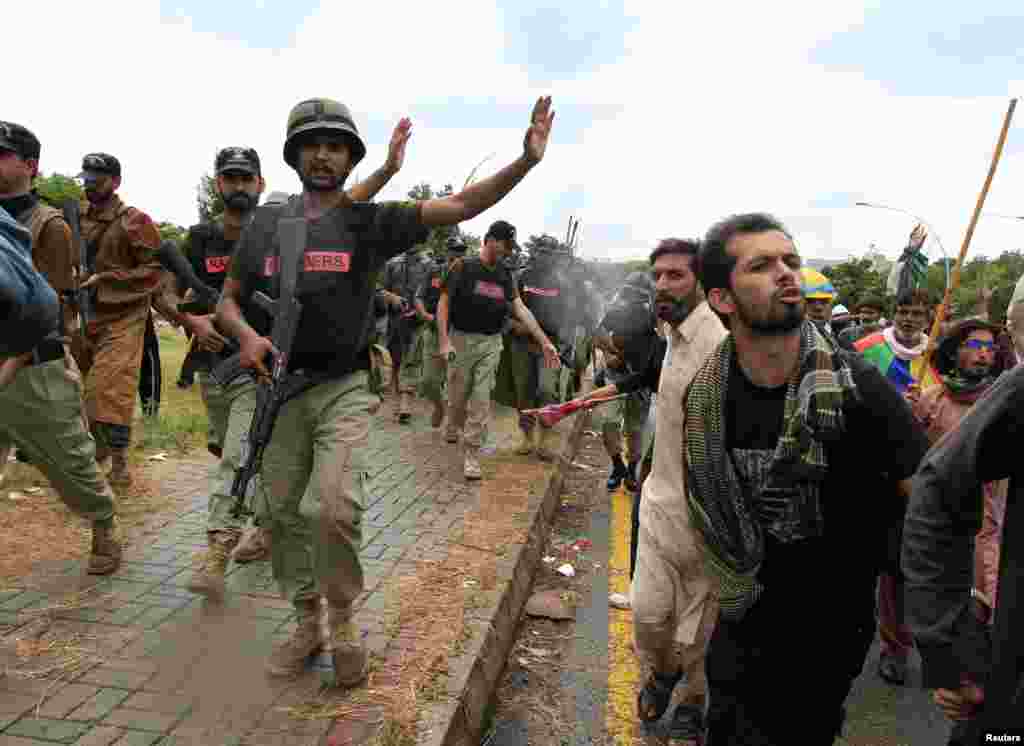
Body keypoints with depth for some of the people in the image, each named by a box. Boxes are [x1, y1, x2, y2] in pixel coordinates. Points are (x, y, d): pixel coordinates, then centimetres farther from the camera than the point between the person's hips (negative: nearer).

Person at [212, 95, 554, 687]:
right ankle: (307, 623, 30)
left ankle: (343, 621, 9)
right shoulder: (266, 223, 7)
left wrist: (526, 161, -18)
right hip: (280, 389, 4)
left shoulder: (370, 222, -1)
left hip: (343, 391, -3)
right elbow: (229, 300, 11)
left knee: (335, 507, -17)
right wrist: (248, 336, -11)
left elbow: (461, 206, -8)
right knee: (285, 514, 10)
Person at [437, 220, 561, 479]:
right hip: (461, 340, -3)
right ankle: (452, 428, 42)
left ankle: (471, 455, 8)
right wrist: (444, 341, -17)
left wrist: (545, 342, -2)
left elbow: (520, 308, 4)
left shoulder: (505, 274, 8)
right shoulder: (463, 266, -6)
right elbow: (443, 303, -7)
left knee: (481, 401, 0)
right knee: (458, 396, 9)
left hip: (491, 343, 3)